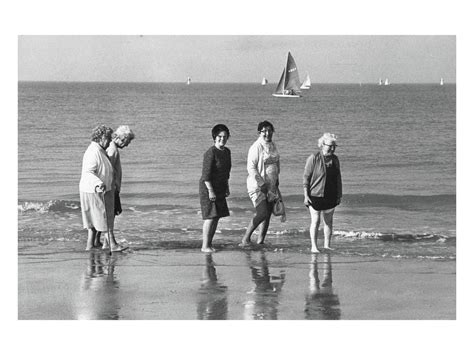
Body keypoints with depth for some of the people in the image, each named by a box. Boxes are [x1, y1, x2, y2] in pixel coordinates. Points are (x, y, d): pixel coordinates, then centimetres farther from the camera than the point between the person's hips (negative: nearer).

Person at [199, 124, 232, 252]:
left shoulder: (226, 151, 8)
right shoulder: (211, 153, -18)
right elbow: (206, 174, -19)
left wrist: (227, 188, 18)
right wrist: (211, 191, -21)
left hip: (219, 189, 8)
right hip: (208, 188, -8)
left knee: (217, 217, 7)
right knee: (210, 217, -11)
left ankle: (209, 243, 14)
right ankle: (205, 246, -8)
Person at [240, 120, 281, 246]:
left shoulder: (272, 145, 11)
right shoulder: (256, 147, -13)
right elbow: (251, 167, -16)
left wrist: (276, 180, 18)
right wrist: (261, 184, -18)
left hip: (271, 185, 8)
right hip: (257, 185, -8)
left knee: (268, 215, 7)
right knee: (261, 214, -17)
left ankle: (260, 241, 15)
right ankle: (245, 239, -7)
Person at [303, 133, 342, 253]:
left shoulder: (335, 159, 7)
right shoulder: (313, 158, -10)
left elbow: (338, 179, 14)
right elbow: (306, 177, -8)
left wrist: (339, 195, 13)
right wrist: (306, 195, -11)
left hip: (330, 197, 5)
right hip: (315, 195, -5)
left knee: (328, 221, 9)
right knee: (315, 221, -4)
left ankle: (327, 245, 17)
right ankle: (314, 246, 2)